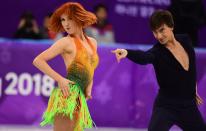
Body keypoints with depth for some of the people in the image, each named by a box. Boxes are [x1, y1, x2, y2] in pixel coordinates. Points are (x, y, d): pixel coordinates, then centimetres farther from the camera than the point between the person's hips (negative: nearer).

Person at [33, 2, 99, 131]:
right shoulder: (66, 42, -1)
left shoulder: (92, 42, 18)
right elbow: (38, 61, -7)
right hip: (68, 97, -7)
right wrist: (60, 79, -12)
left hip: (79, 99, 7)